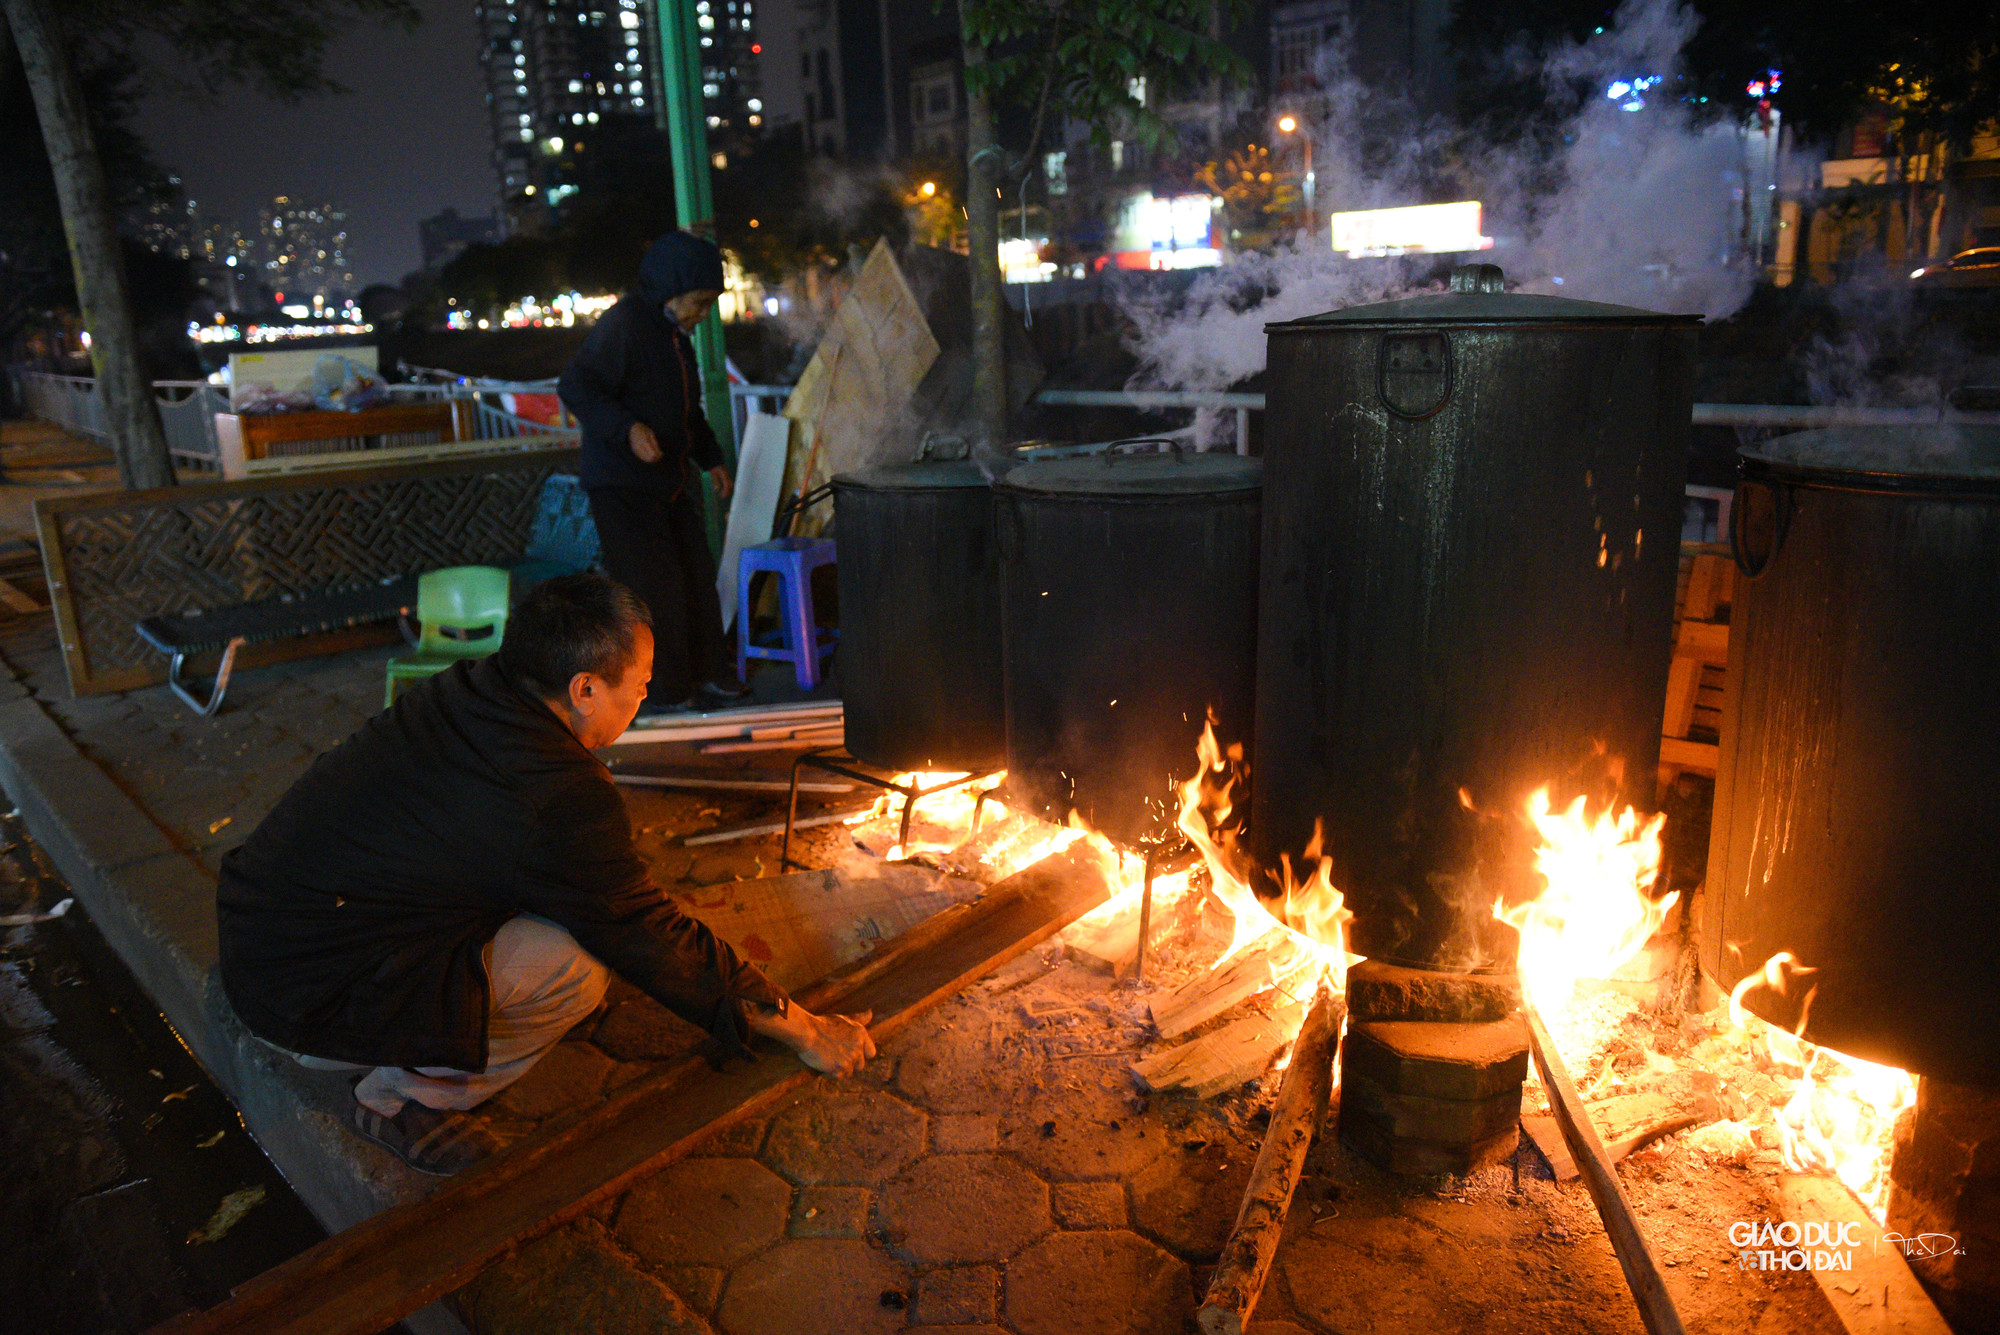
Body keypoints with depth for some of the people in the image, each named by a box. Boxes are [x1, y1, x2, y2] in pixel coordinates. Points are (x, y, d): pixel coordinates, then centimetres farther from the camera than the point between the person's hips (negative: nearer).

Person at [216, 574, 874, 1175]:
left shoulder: (468, 690, -1)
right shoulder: (560, 801, -26)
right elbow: (648, 939, -16)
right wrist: (802, 1029, -5)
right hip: (307, 1003, -9)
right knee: (581, 961, -17)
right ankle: (406, 1098, 3)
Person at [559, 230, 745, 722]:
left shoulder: (675, 334, 17)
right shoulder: (622, 325, -14)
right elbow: (576, 387, -22)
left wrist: (710, 458, 21)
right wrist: (627, 428, -32)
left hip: (672, 483, 10)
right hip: (622, 484, -9)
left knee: (696, 575, 12)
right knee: (653, 588, -10)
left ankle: (708, 675, 24)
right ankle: (659, 692, 1)